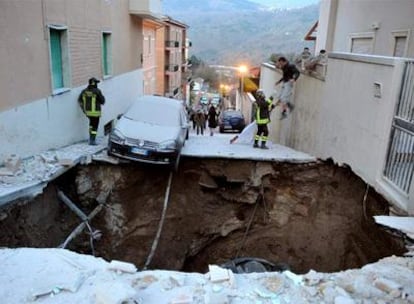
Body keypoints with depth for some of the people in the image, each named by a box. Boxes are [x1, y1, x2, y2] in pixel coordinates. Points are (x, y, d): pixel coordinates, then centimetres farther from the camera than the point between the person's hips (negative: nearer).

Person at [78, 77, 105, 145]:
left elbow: (80, 100, 7)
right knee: (95, 126, 3)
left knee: (91, 124, 26)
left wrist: (83, 108, 15)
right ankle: (92, 141, 2)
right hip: (95, 112, -6)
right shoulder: (97, 91, -16)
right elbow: (102, 101, -9)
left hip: (87, 111, 6)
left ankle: (91, 138, 29)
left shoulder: (84, 91, 1)